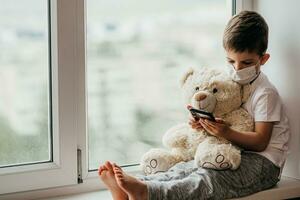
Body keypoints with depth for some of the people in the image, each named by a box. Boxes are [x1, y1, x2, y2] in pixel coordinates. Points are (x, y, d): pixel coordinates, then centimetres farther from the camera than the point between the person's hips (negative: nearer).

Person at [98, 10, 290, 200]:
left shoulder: (266, 93, -10)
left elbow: (260, 141, -15)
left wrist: (227, 133, -30)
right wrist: (202, 122, -6)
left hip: (263, 162, -7)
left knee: (209, 178, -32)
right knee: (186, 167, -19)